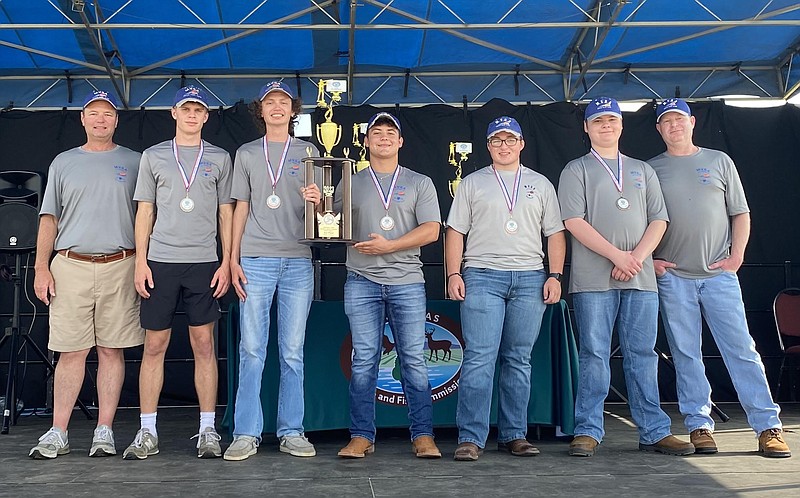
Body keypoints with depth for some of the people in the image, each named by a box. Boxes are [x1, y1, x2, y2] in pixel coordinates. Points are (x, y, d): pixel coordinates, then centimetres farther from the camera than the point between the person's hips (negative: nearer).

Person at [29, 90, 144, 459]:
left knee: (112, 350, 1)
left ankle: (104, 432, 7)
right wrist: (41, 267, 2)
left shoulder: (134, 162, 11)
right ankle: (58, 434, 6)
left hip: (119, 266, -1)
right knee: (71, 352, 0)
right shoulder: (64, 162, 16)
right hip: (70, 265, 1)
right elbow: (49, 218, 13)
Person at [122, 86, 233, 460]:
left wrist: (226, 262, 0)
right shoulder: (153, 156, 11)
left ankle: (207, 431, 8)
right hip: (160, 261, 1)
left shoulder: (220, 158, 10)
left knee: (204, 345, 1)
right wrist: (140, 262, 1)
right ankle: (147, 432, 9)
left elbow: (226, 213, 9)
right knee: (154, 346, 2)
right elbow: (145, 211, 9)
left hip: (204, 262, 0)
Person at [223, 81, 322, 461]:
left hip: (298, 261, 0)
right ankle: (246, 434, 3)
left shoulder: (309, 152, 13)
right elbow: (241, 208, 11)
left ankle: (292, 432, 9)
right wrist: (233, 260, 3)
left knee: (292, 352, 2)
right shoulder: (246, 154, 14)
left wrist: (316, 199, -14)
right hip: (255, 260, 0)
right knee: (251, 351, -3)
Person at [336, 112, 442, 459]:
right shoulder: (350, 184, 15)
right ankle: (361, 436, 7)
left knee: (414, 360, -1)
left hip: (407, 282, -1)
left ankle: (423, 436, 5)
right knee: (363, 361, 0)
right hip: (362, 282, 1)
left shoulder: (419, 183, 11)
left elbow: (431, 230, 0)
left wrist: (389, 246, -11)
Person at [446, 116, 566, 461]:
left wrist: (555, 275, 2)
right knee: (479, 358, -10)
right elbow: (455, 231, 8)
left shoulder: (541, 184, 17)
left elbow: (555, 233, 14)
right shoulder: (472, 183, 12)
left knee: (518, 360, 5)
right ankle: (470, 438, -7)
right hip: (482, 277, -2)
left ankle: (514, 435, 12)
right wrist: (454, 273, -3)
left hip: (530, 278, 2)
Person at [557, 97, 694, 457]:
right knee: (594, 355, -3)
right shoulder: (576, 170, 8)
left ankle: (654, 432, 10)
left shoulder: (642, 170, 20)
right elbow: (574, 221, -5)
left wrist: (637, 257, -6)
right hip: (593, 279, -3)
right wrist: (618, 256, -12)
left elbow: (658, 220, 12)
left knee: (643, 355, 5)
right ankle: (587, 432, 3)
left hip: (640, 278, 3)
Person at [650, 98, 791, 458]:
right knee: (685, 355, 2)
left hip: (719, 275, 0)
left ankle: (768, 427, 1)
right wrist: (650, 259, -1)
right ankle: (699, 425, 9)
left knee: (742, 350, -3)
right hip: (672, 276, 1)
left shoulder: (719, 161, 11)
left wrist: (736, 256, -2)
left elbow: (740, 213, 10)